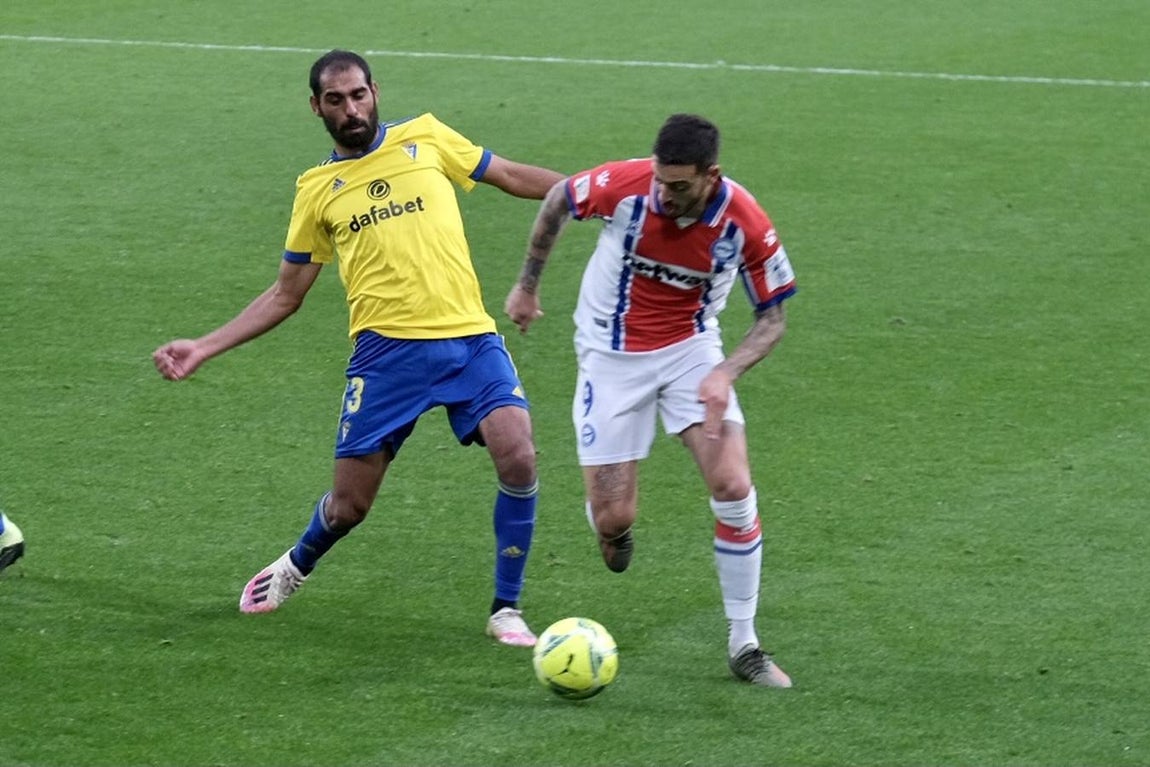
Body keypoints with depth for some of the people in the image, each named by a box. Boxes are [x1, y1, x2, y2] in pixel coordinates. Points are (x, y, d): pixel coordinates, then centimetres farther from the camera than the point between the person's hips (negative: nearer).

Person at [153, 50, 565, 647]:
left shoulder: (425, 139, 9)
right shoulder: (317, 189, 10)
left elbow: (511, 177, 17)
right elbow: (285, 296, 16)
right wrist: (204, 348, 9)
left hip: (469, 336, 0)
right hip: (387, 348, 0)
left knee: (518, 459, -20)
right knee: (349, 504, 2)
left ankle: (506, 610, -3)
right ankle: (295, 568, 37)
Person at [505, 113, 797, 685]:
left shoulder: (745, 224, -22)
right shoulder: (623, 185, -24)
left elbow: (773, 316, -8)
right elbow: (557, 200, -1)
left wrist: (726, 372, -25)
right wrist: (527, 286, 8)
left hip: (692, 349, 0)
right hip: (612, 355, 0)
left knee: (734, 488, -17)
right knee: (613, 518, -5)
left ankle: (742, 644, -1)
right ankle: (615, 530, 38)